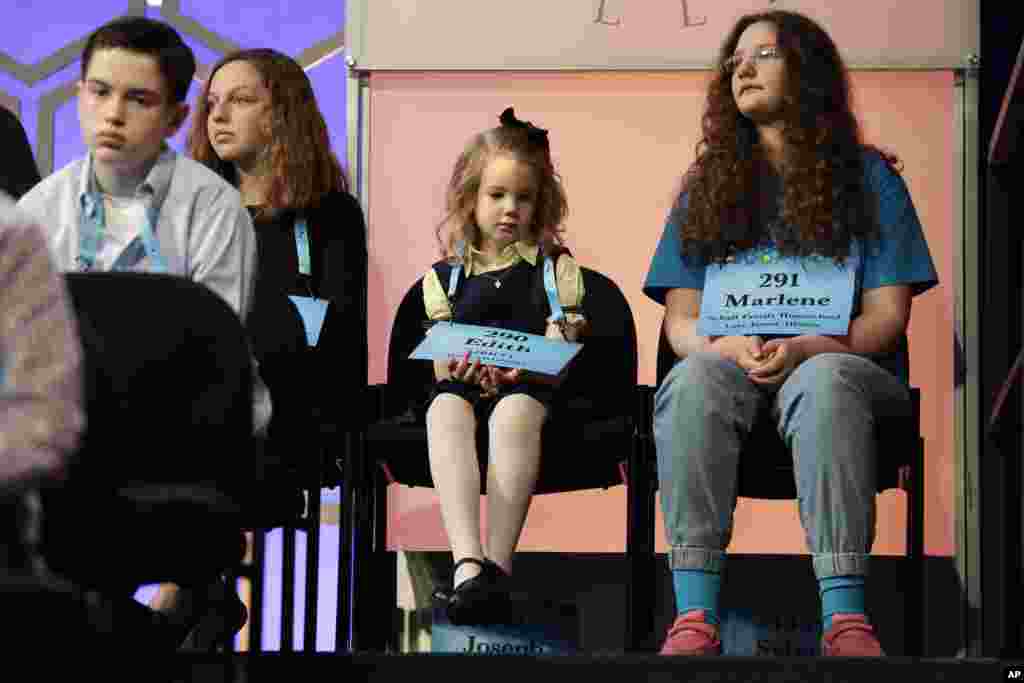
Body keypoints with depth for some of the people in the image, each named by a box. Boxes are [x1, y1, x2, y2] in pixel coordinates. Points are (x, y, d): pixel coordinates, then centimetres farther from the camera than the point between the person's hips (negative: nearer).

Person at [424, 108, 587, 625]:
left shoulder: (554, 266, 15)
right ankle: (468, 560, -53)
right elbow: (440, 364, 11)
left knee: (512, 414, -38)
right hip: (461, 386, 1)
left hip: (529, 388, -1)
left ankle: (498, 565, -48)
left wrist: (520, 369, -18)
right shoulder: (444, 274, 19)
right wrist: (458, 367, -15)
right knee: (446, 411, -36)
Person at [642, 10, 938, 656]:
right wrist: (722, 347, -11)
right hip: (729, 362, 2)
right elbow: (679, 317, 14)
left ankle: (845, 618, -50)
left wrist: (805, 348, -16)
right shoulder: (706, 185, 21)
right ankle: (694, 619, -45)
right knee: (695, 378, -36)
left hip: (841, 363, -2)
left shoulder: (868, 177, 14)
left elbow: (887, 314, 4)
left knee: (823, 380, -39)